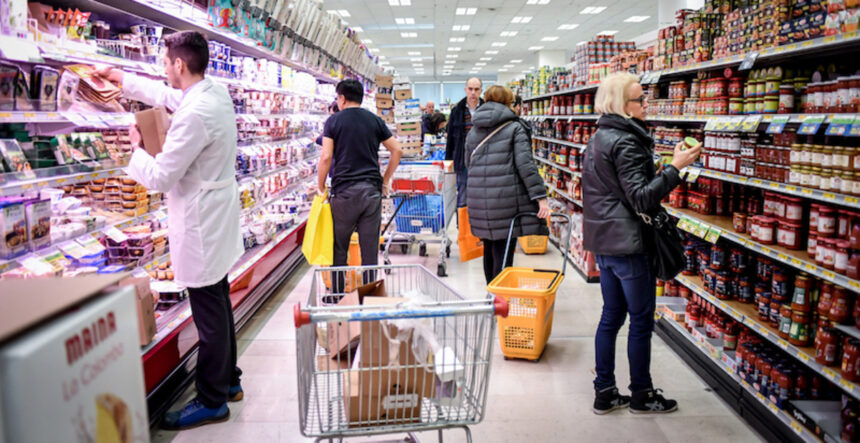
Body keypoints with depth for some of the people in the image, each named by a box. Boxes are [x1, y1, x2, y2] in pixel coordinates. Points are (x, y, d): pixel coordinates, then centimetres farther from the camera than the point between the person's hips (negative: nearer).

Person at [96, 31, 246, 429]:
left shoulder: (194, 115, -25)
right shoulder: (216, 93, 4)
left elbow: (160, 178, -20)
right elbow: (166, 95, 24)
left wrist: (137, 148, -1)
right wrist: (120, 78, 33)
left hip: (200, 228, -10)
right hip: (217, 221, 10)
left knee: (209, 315, 1)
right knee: (219, 305, 20)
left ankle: (212, 401, 16)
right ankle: (229, 381, 35)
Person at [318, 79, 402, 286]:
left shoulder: (334, 121, -1)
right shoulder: (375, 120, 8)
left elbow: (326, 157, -9)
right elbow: (397, 150, 8)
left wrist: (321, 188, 2)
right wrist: (385, 180, 15)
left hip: (344, 191, -3)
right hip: (372, 191, 3)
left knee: (339, 250, 9)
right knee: (370, 250, 7)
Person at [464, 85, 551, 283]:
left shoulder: (473, 131, 15)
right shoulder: (514, 128, -2)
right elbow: (525, 164, -10)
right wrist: (540, 197, -11)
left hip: (477, 198, 6)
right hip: (506, 199, -6)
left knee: (489, 249, 18)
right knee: (504, 253, -2)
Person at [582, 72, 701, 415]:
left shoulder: (599, 138, 12)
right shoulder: (626, 142, -18)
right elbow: (641, 198, -23)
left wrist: (658, 173, 19)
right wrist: (675, 168, -22)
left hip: (603, 241, 9)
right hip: (628, 243, -9)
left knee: (611, 315, 14)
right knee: (641, 319, 5)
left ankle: (604, 393, 22)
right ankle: (641, 395, 19)